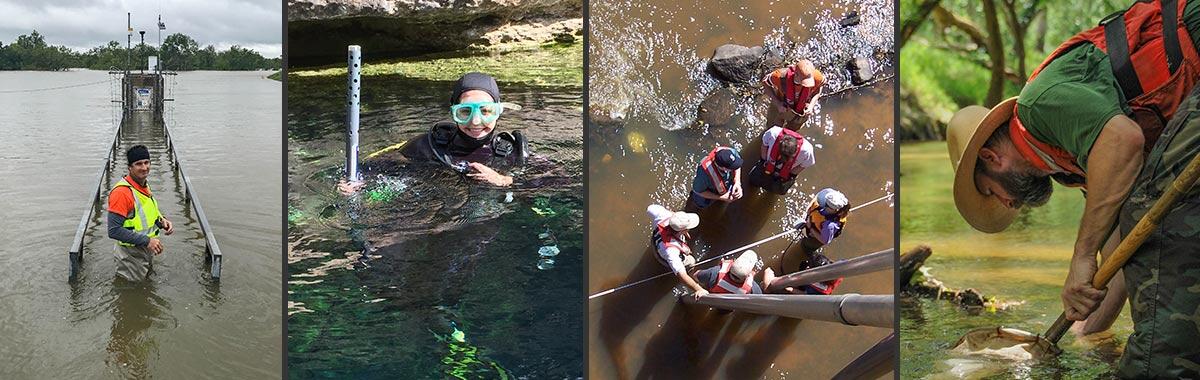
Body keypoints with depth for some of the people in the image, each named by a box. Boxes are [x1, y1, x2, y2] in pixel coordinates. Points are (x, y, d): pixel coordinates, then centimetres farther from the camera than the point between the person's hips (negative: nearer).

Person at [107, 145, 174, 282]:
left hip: (147, 251, 9)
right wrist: (146, 241, -28)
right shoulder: (122, 191, -24)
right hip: (131, 254, -9)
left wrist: (162, 221, -1)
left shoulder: (144, 186, 5)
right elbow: (114, 231, -28)